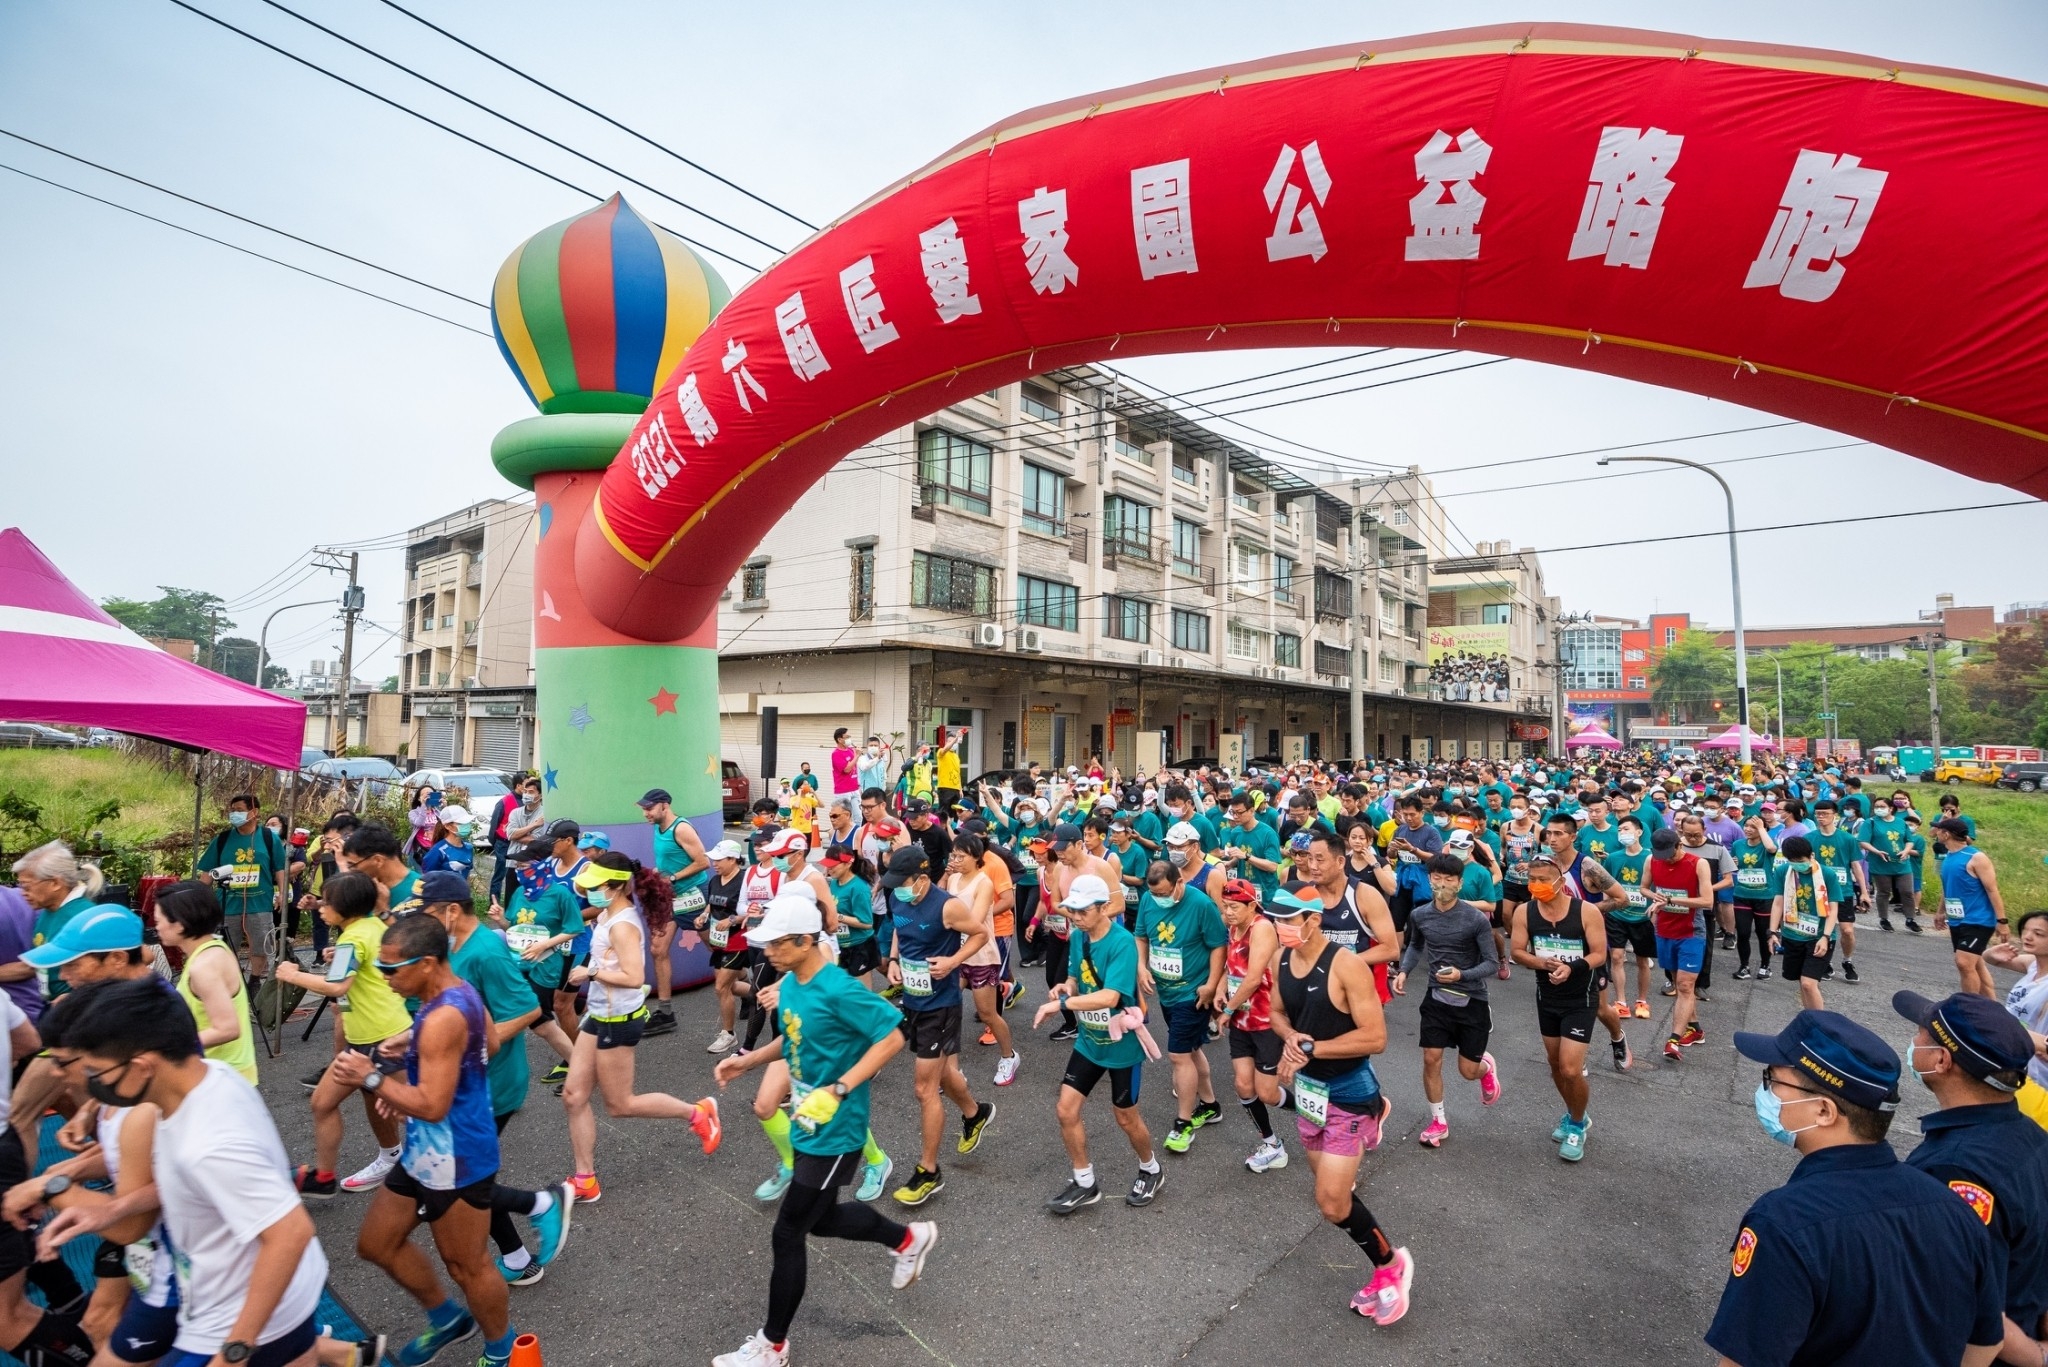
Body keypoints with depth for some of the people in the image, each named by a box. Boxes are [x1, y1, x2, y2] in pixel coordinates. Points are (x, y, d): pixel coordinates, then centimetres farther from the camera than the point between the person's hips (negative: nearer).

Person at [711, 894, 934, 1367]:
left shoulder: (837, 990, -28)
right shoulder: (788, 983, -1)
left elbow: (892, 1038, -26)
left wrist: (839, 1089, -31)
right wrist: (749, 1059, 3)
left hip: (834, 1135, -9)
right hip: (807, 1128, 9)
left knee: (787, 1236, 4)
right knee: (822, 1218, 25)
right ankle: (910, 1238, 46)